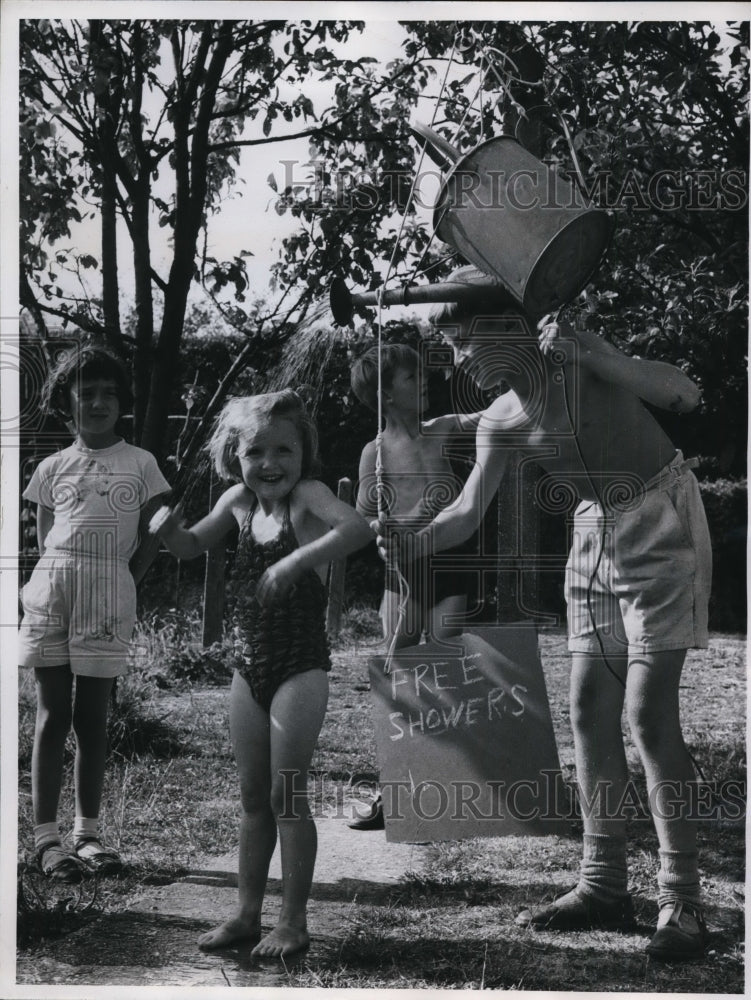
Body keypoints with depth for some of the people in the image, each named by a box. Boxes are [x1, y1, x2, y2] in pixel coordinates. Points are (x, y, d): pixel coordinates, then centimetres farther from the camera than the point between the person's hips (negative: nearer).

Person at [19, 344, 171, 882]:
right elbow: (44, 541, 14)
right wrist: (62, 581, 1)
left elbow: (148, 544, 8)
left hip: (110, 595, -1)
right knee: (53, 713, 0)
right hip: (51, 589, 1)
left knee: (92, 718, 4)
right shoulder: (52, 468, 12)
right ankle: (46, 836, 2)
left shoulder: (140, 464, 9)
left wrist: (120, 591, 1)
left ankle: (88, 832, 13)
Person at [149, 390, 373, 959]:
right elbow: (193, 547, 18)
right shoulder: (239, 501, 4)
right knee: (253, 797, 14)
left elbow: (358, 528, -34)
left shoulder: (306, 496, -15)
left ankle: (294, 922, 13)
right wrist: (168, 530, -3)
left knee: (286, 797, 0)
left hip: (300, 670, -6)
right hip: (249, 670, 7)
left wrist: (295, 562, -38)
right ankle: (247, 914, 25)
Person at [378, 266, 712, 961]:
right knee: (590, 709, 4)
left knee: (649, 712, -13)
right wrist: (409, 544, -20)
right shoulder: (503, 421, 0)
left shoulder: (578, 358, -17)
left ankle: (682, 903, -5)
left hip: (661, 526, -7)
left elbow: (684, 396, -26)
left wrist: (590, 354, -34)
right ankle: (604, 885, 14)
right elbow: (467, 514, -2)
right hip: (597, 535, 7)